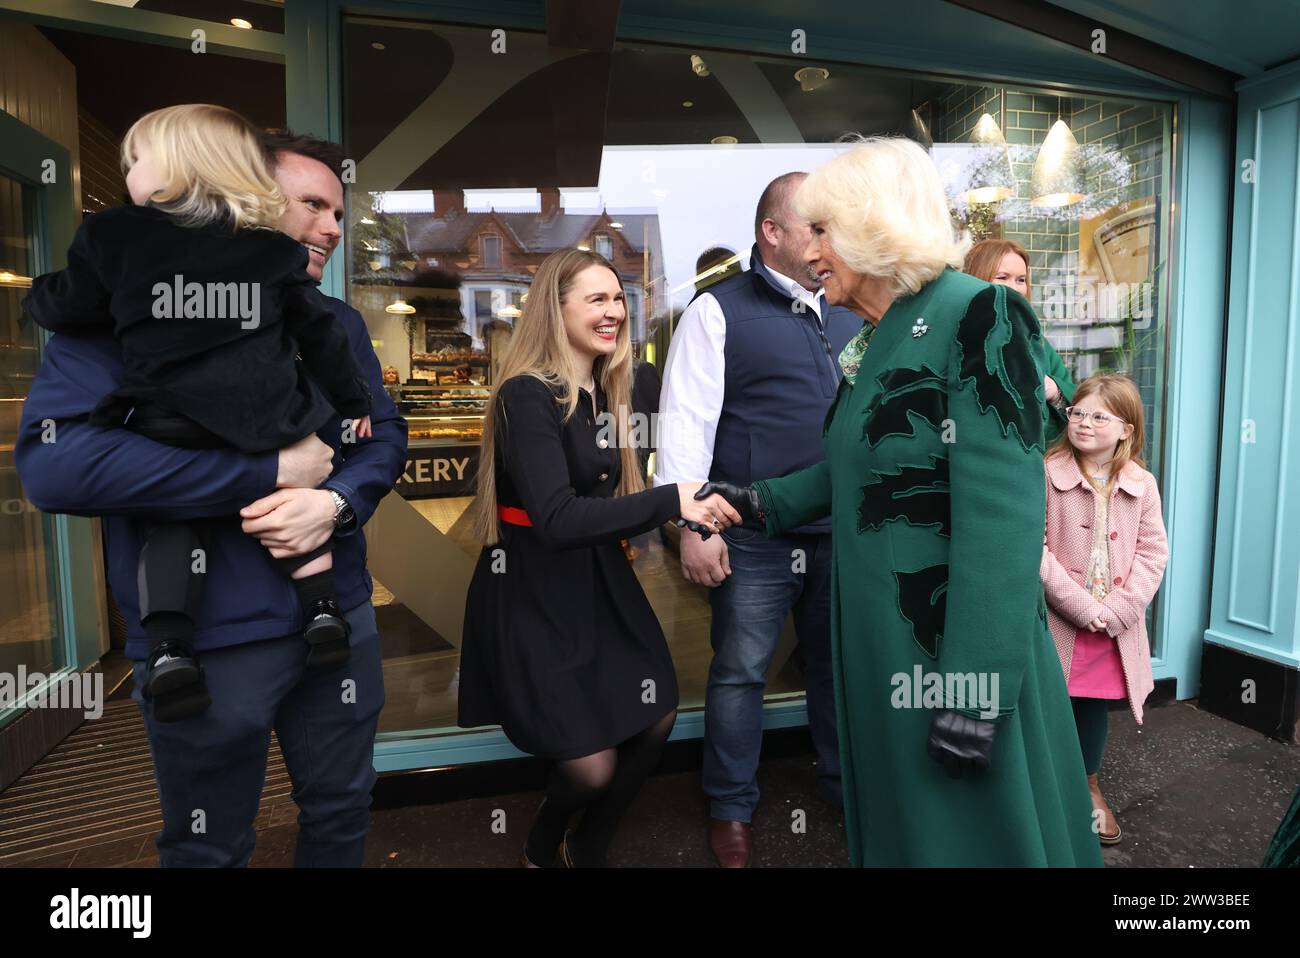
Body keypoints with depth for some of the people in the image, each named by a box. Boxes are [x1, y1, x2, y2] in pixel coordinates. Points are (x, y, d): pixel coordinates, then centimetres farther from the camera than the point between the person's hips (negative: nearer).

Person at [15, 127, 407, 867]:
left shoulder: (339, 324, 7)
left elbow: (387, 433, 5)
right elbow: (55, 462, -23)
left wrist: (336, 501, -17)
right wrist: (272, 471, -22)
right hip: (206, 640, -4)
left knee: (343, 810, 23)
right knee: (210, 851, 18)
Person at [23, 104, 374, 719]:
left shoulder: (113, 236, 3)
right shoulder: (272, 249, 8)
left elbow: (66, 310, 11)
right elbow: (319, 332, 10)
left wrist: (38, 295, 35)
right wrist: (353, 401, 19)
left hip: (171, 425, -1)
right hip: (270, 419, 2)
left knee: (169, 520, 14)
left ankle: (168, 650, 2)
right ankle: (321, 611, 14)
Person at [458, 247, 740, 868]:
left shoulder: (606, 391, 8)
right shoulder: (527, 395, -19)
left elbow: (605, 497, 8)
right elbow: (557, 520, -31)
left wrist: (686, 516, -3)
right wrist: (669, 501, -34)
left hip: (599, 580, 8)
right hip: (534, 594, -8)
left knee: (657, 721, 8)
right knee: (592, 765, -6)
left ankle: (588, 851, 35)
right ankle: (542, 849, 32)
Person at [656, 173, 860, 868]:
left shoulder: (850, 314, 13)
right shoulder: (720, 310, -4)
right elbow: (687, 420, -10)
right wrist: (692, 527, -15)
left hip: (843, 529, 5)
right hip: (755, 535, -5)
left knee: (839, 661, 18)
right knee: (741, 672, 7)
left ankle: (843, 779, 40)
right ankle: (731, 808, 28)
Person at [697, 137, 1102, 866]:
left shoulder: (978, 318, -16)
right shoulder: (876, 341, 9)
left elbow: (1002, 520, -23)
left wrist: (974, 687, -24)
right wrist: (763, 501, 9)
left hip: (952, 652, -8)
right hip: (878, 642, 8)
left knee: (966, 833, 12)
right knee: (897, 822, 24)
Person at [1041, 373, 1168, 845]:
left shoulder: (1142, 485, 1)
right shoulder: (1046, 474, -11)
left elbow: (1153, 552, 0)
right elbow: (1035, 547, -14)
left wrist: (1119, 609, -11)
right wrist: (1080, 605, -17)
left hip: (1116, 626, 3)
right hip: (1058, 622, -3)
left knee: (1095, 706, 17)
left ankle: (1089, 787, 38)